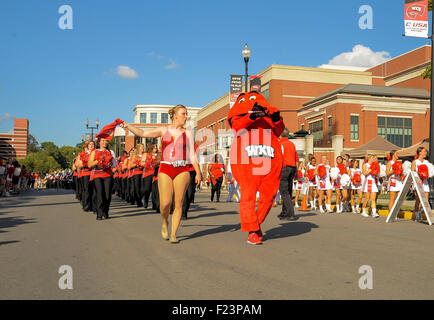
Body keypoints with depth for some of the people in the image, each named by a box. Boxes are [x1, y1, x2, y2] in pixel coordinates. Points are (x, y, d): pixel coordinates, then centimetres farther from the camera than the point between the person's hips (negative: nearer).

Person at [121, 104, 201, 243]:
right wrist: (128, 126, -11)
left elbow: (192, 155, 8)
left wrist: (198, 172, 0)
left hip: (182, 171, 1)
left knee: (178, 204, -3)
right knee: (165, 203, -10)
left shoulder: (187, 133, 11)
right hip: (165, 169, -1)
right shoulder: (163, 130, 10)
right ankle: (165, 223, 22)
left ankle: (173, 234, 7)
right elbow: (142, 133, 2)